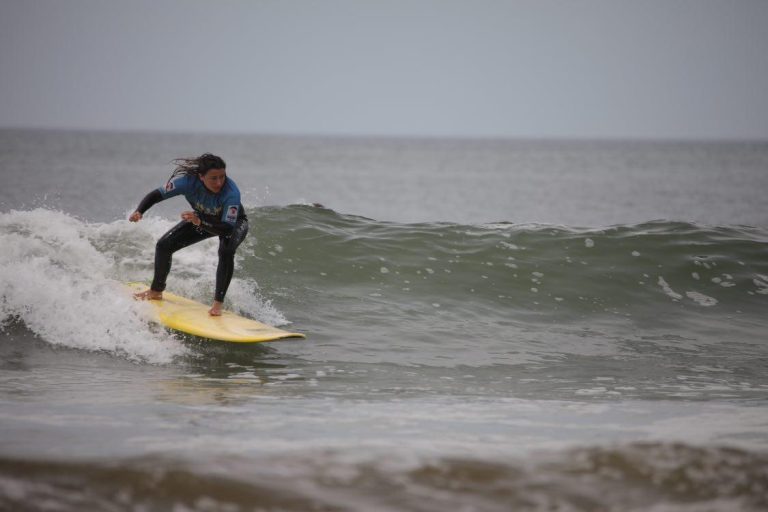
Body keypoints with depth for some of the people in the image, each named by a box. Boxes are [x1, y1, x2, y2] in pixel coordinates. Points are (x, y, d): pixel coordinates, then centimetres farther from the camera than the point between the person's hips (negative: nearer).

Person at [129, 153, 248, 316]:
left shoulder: (231, 192, -42)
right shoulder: (188, 181, -33)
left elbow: (227, 229, -46)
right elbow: (157, 194, -23)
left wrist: (199, 222, -59)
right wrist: (139, 211, -42)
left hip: (234, 222, -4)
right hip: (202, 219, 4)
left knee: (226, 251, -35)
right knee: (164, 245, -2)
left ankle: (218, 303, -24)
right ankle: (156, 291, 21)